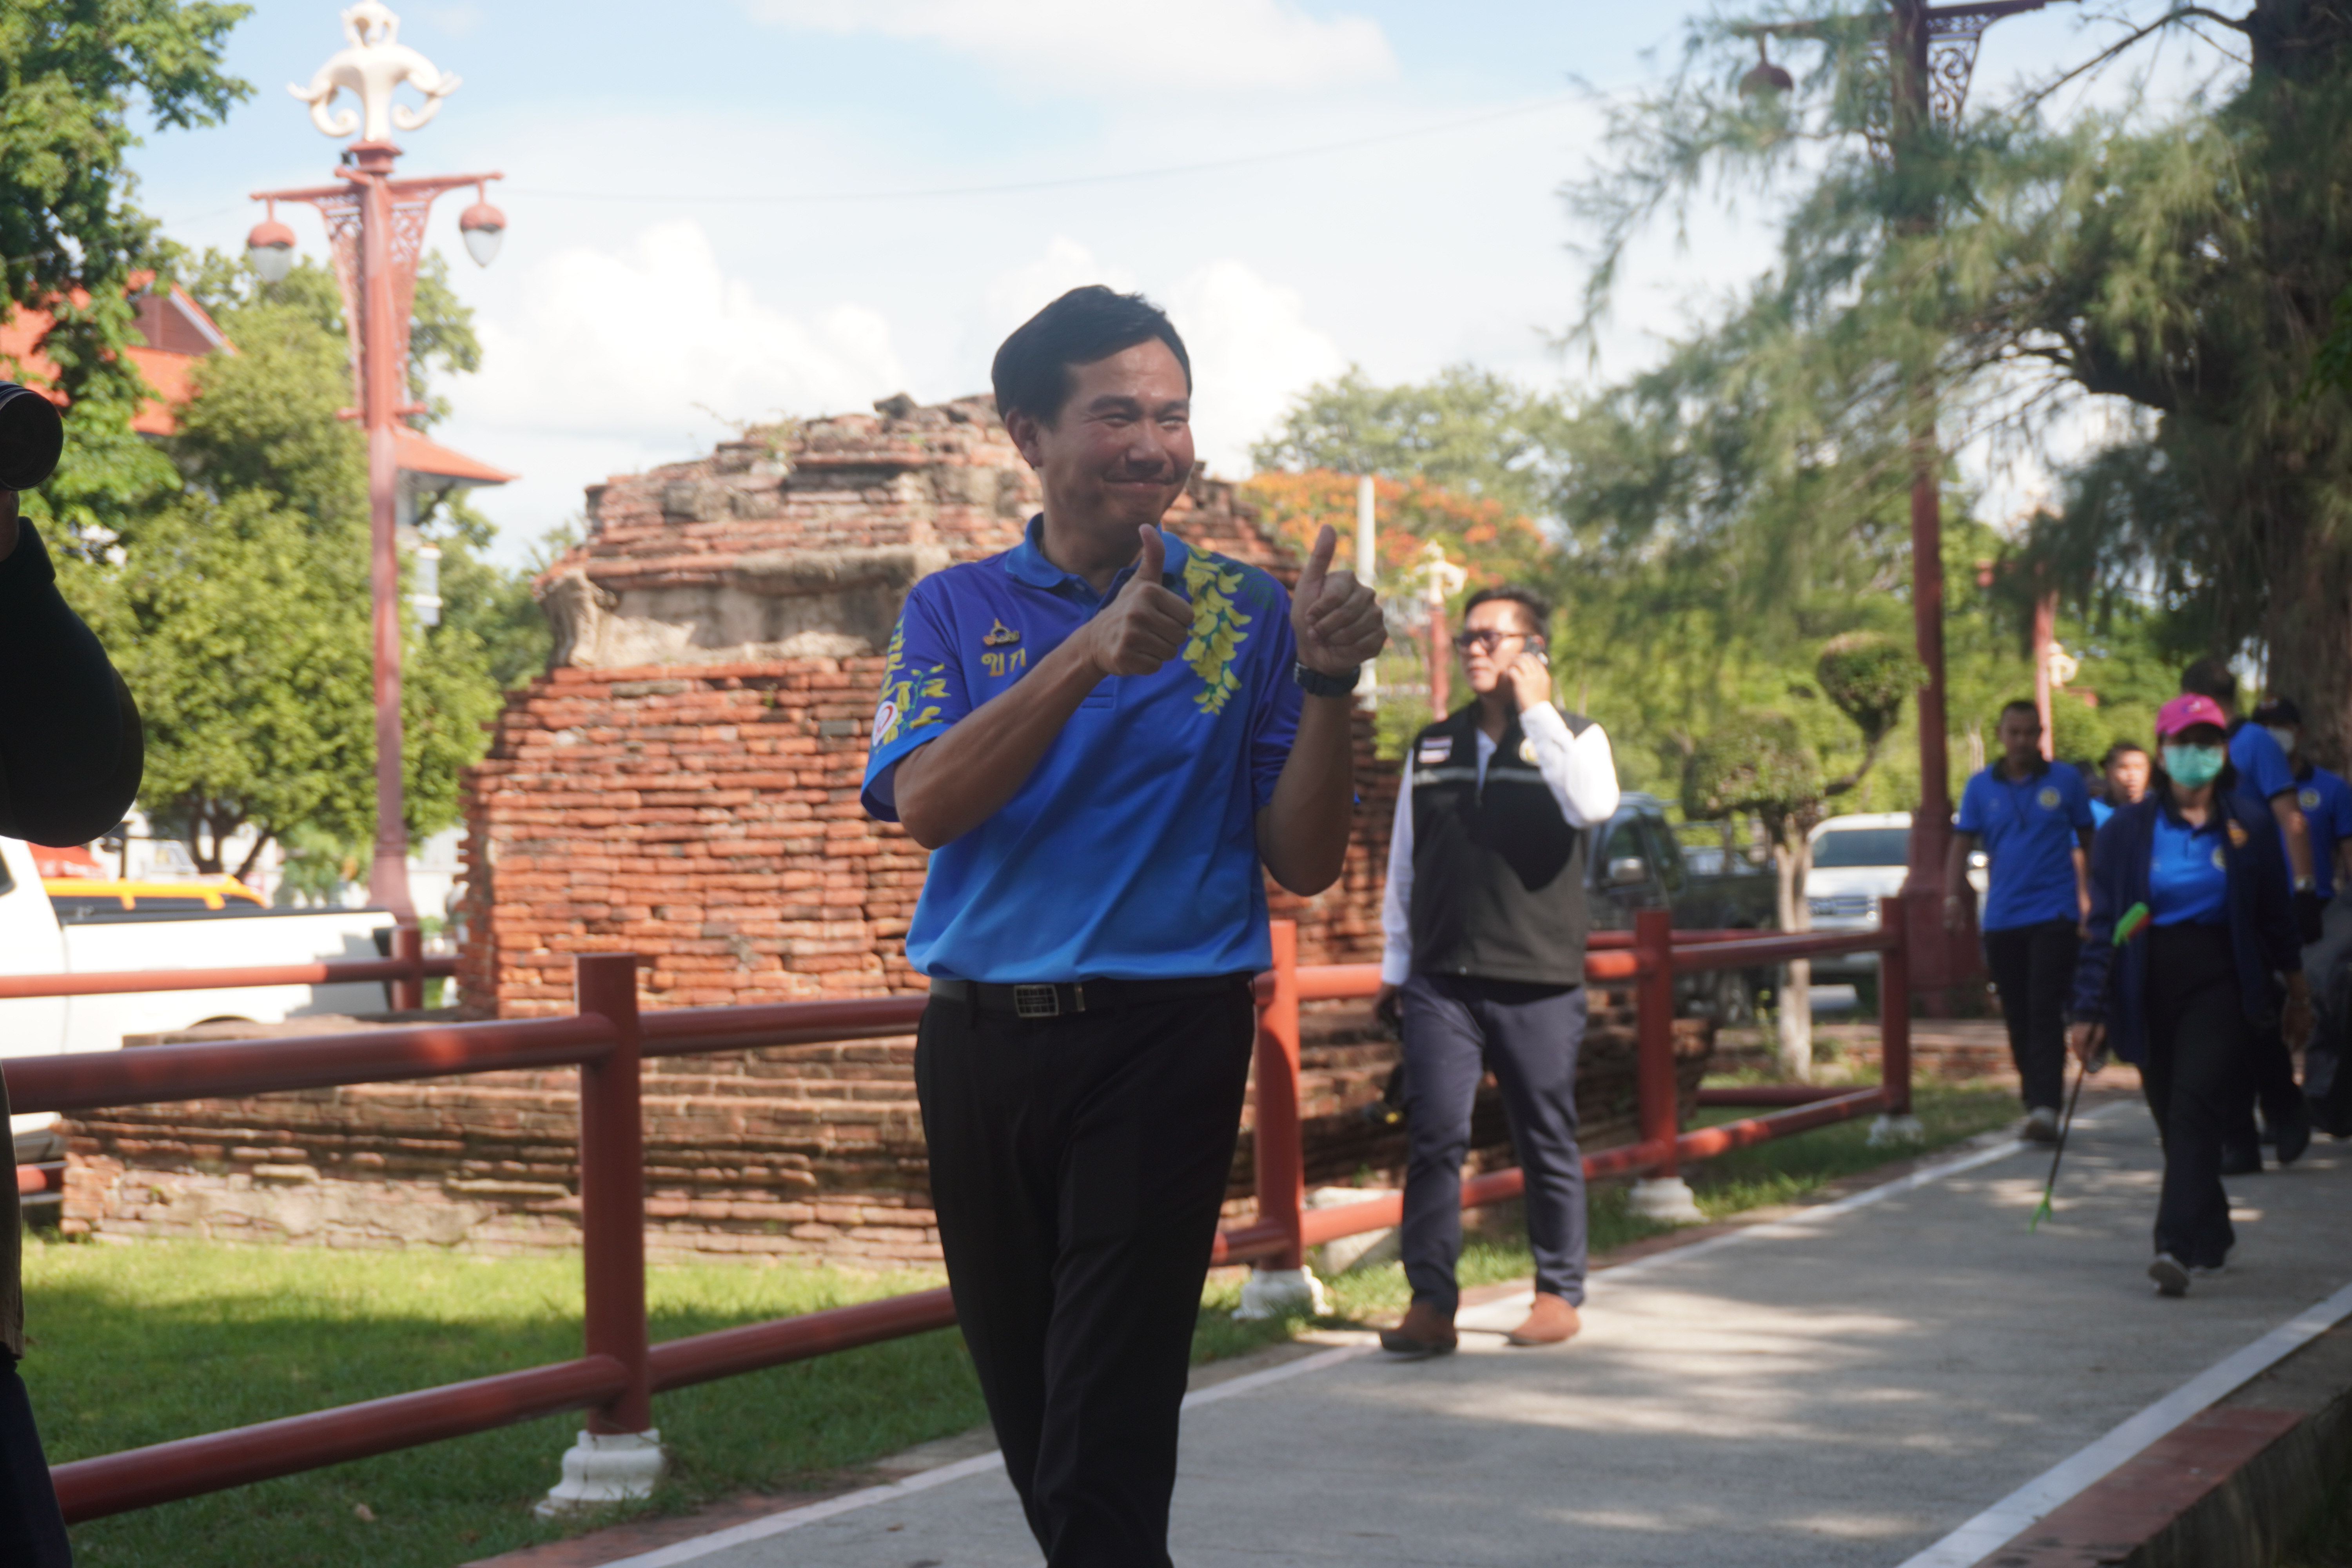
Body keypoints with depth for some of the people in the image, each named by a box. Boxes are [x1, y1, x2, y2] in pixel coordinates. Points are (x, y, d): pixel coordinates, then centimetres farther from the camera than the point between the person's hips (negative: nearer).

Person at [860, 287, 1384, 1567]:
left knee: (1106, 1436, -10)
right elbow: (924, 803, -11)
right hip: (981, 1040, 3)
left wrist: (1327, 685, -14)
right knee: (1023, 1402, 13)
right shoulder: (954, 610, 8)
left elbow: (1303, 863, 1)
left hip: (1164, 1040, -3)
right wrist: (1090, 656, -22)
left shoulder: (1247, 613, 5)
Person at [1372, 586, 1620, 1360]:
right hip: (1441, 981, 2)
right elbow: (1404, 862, 19)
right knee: (1435, 1137, -7)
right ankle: (1431, 1303, -5)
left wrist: (1537, 712, -13)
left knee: (1547, 1143, 5)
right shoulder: (1432, 746, 14)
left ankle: (1559, 1294, 18)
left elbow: (1592, 805, -20)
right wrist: (1395, 964, 17)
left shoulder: (1574, 737, 4)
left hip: (1540, 982, -2)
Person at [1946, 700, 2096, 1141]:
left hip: (2055, 916, -3)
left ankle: (2046, 1106, -19)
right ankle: (2032, 1097, 19)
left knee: (2045, 1010, -13)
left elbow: (2087, 842, 11)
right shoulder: (1981, 787, 8)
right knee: (2018, 1017, 7)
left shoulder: (2065, 781, 4)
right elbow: (1962, 844, 9)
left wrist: (2092, 901, 8)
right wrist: (1954, 896, -6)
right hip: (2002, 918, 3)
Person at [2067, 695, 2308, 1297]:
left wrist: (2295, 993, 13)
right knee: (2175, 1122, 7)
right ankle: (2211, 1240, 24)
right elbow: (2103, 925, 2)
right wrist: (2089, 1009, -3)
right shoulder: (2126, 831, 3)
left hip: (2222, 983, -2)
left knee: (2195, 1110, -17)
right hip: (2151, 990, 2)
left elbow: (2275, 915, 11)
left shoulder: (2252, 825, 5)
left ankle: (2178, 1247, -24)